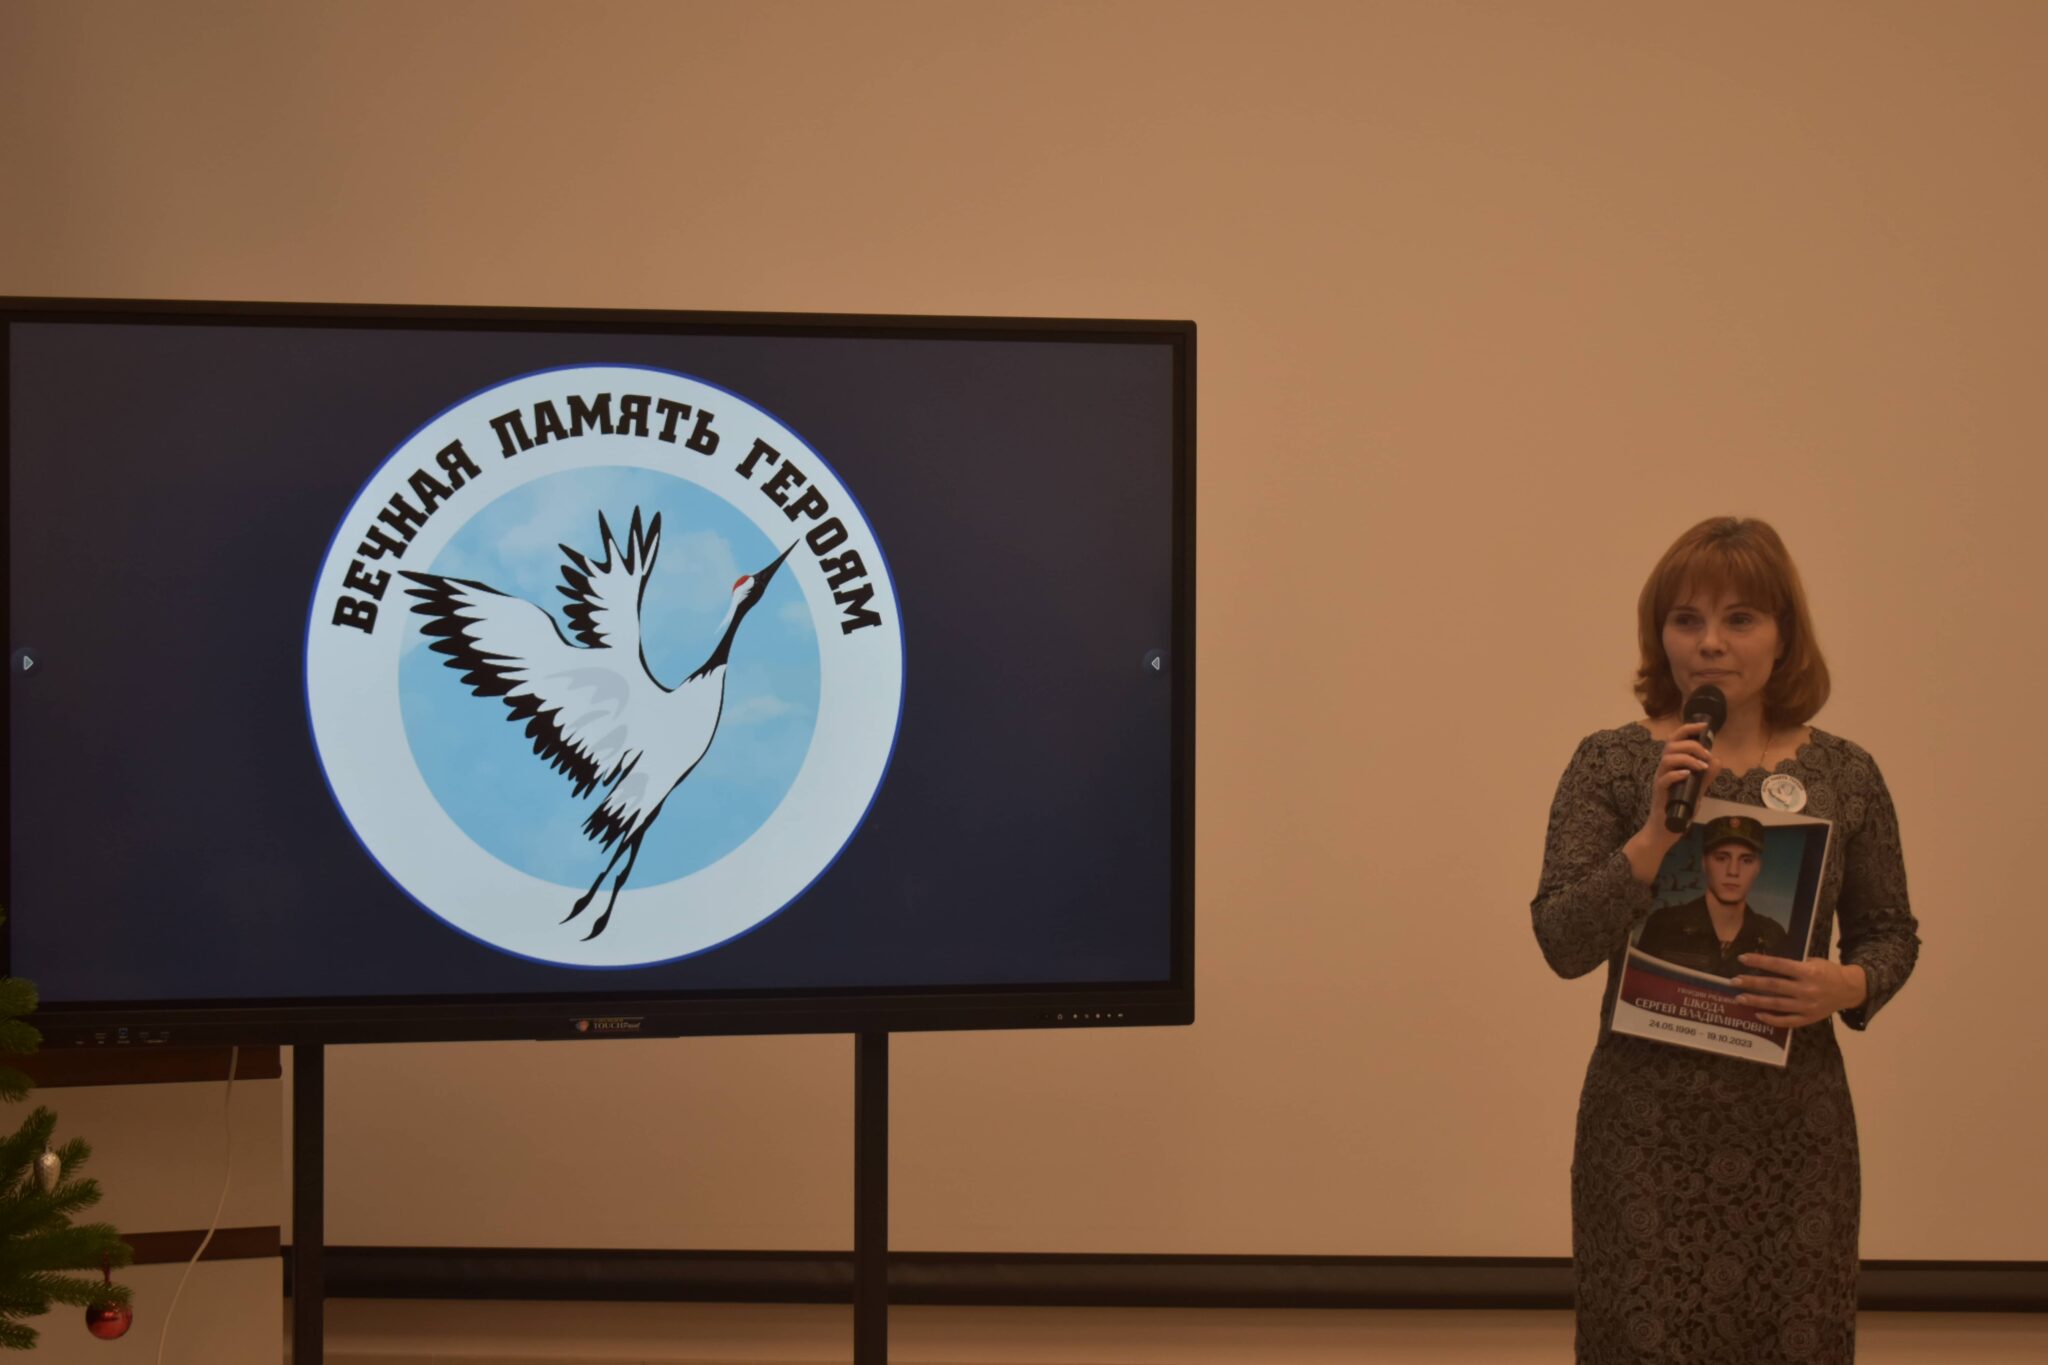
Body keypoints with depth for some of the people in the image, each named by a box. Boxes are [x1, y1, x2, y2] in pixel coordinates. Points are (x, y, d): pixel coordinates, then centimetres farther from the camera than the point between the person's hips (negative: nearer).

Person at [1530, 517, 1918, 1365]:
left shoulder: (1844, 776, 3)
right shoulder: (1610, 765, -2)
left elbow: (1891, 932, 12)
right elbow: (1562, 943, -8)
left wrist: (1848, 986, -10)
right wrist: (1658, 833, -20)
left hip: (1795, 1116, 2)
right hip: (1649, 1114, -1)